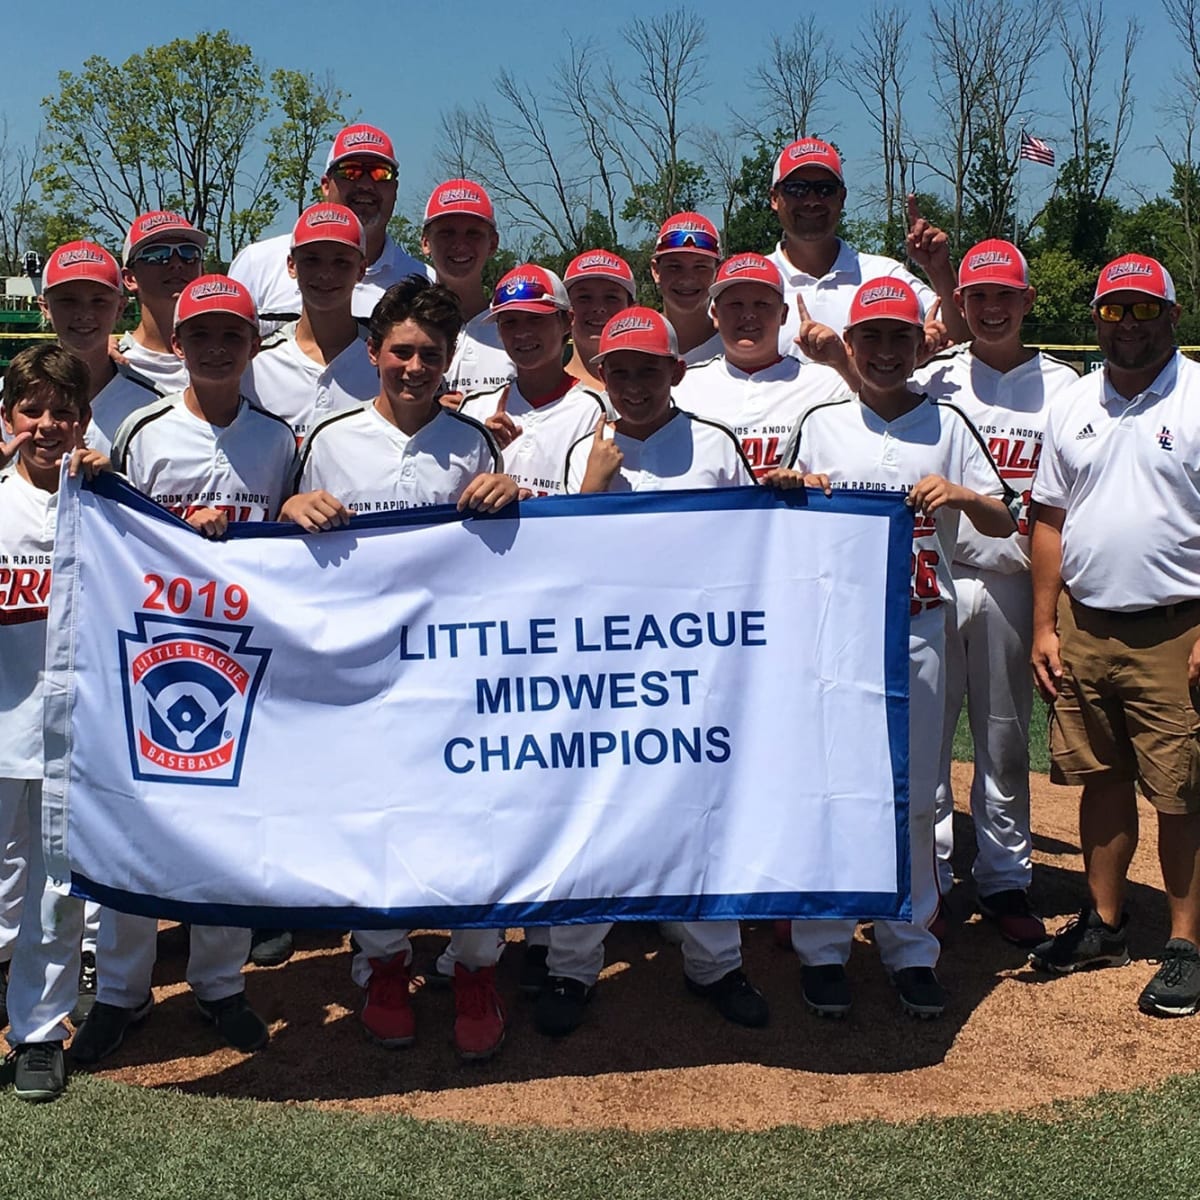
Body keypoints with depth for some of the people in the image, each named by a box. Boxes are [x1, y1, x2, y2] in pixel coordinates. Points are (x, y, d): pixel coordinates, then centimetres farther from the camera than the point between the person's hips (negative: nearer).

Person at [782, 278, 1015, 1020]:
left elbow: (1004, 522, 6)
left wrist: (962, 495, -14)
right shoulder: (820, 425, 8)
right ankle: (823, 949, 12)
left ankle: (911, 949, 17)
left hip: (918, 628, 1)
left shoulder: (948, 424, 8)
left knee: (914, 793, 5)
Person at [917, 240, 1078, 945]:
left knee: (1007, 738, 9)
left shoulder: (1064, 386, 7)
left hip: (1014, 584, 1)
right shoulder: (933, 380, 6)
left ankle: (1005, 881, 22)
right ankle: (928, 879, 15)